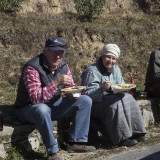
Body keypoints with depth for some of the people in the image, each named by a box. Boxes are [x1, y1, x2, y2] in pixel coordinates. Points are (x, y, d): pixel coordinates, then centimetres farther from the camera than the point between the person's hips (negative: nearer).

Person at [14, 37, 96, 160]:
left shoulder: (63, 66, -1)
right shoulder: (32, 68, -23)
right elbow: (35, 98, -32)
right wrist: (56, 83, -37)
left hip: (54, 106, 7)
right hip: (30, 108, -7)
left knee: (85, 100, -4)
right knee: (42, 109, -42)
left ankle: (76, 143, -7)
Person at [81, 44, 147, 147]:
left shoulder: (116, 69, 13)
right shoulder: (92, 71, -11)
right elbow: (87, 94, -18)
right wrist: (102, 89, -35)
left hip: (111, 99, 7)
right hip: (96, 104, -7)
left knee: (128, 98, -19)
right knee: (115, 104, -33)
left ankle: (135, 133, -18)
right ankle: (122, 138, -32)